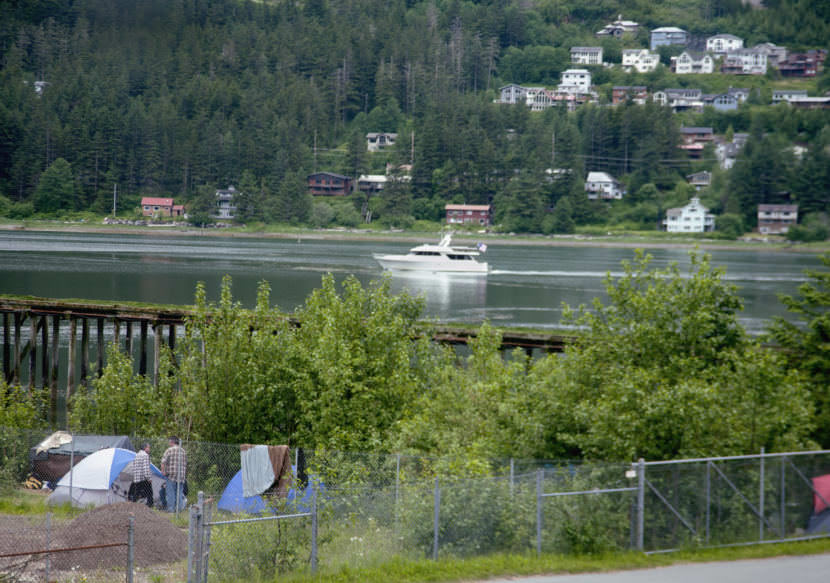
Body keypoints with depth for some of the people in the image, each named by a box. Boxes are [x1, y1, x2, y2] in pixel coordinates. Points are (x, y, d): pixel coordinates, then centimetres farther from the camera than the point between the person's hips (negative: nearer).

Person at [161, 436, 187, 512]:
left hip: (171, 474, -5)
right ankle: (180, 507, 7)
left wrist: (163, 471, -4)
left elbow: (163, 462, -13)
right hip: (181, 474, 5)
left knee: (171, 492, -1)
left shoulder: (169, 450, -5)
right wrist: (185, 473, 24)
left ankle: (171, 508, -2)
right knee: (180, 492, 9)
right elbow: (185, 463, 17)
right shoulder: (183, 451, 12)